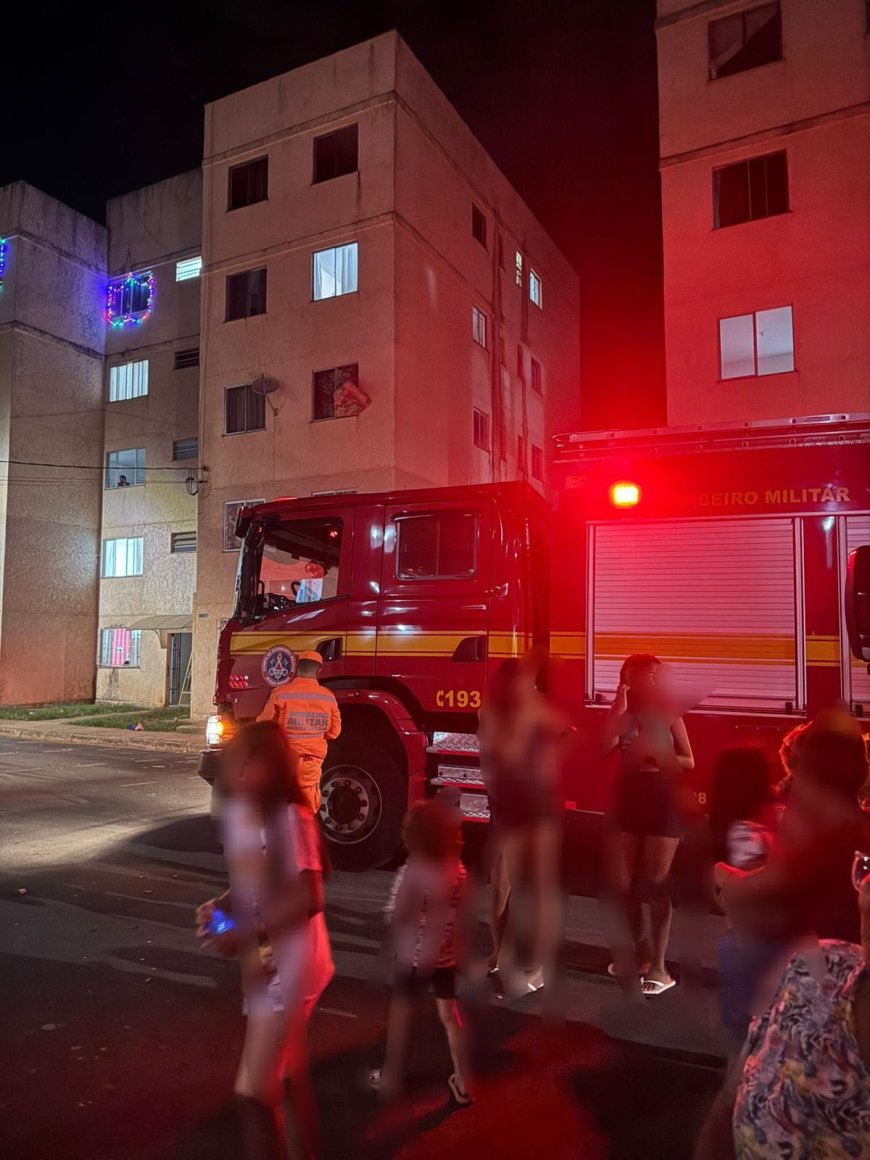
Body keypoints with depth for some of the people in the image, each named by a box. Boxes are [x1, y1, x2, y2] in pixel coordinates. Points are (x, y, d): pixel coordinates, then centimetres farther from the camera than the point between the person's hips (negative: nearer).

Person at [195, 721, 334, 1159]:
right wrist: (220, 906, -6)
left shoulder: (291, 818, -23)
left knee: (253, 1088, -4)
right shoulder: (239, 813, 2)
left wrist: (246, 934, -25)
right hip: (263, 965, 9)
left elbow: (308, 898, -27)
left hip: (290, 967, -9)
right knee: (289, 1073, 25)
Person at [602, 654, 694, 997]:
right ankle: (638, 953, 29)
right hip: (626, 803, 3)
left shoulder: (669, 715, 0)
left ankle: (659, 969, 10)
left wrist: (657, 755, -16)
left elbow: (689, 762, 0)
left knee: (655, 885, 0)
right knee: (622, 884, 9)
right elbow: (605, 748, -15)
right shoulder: (621, 714, 4)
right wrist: (619, 710, -17)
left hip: (663, 805, -3)